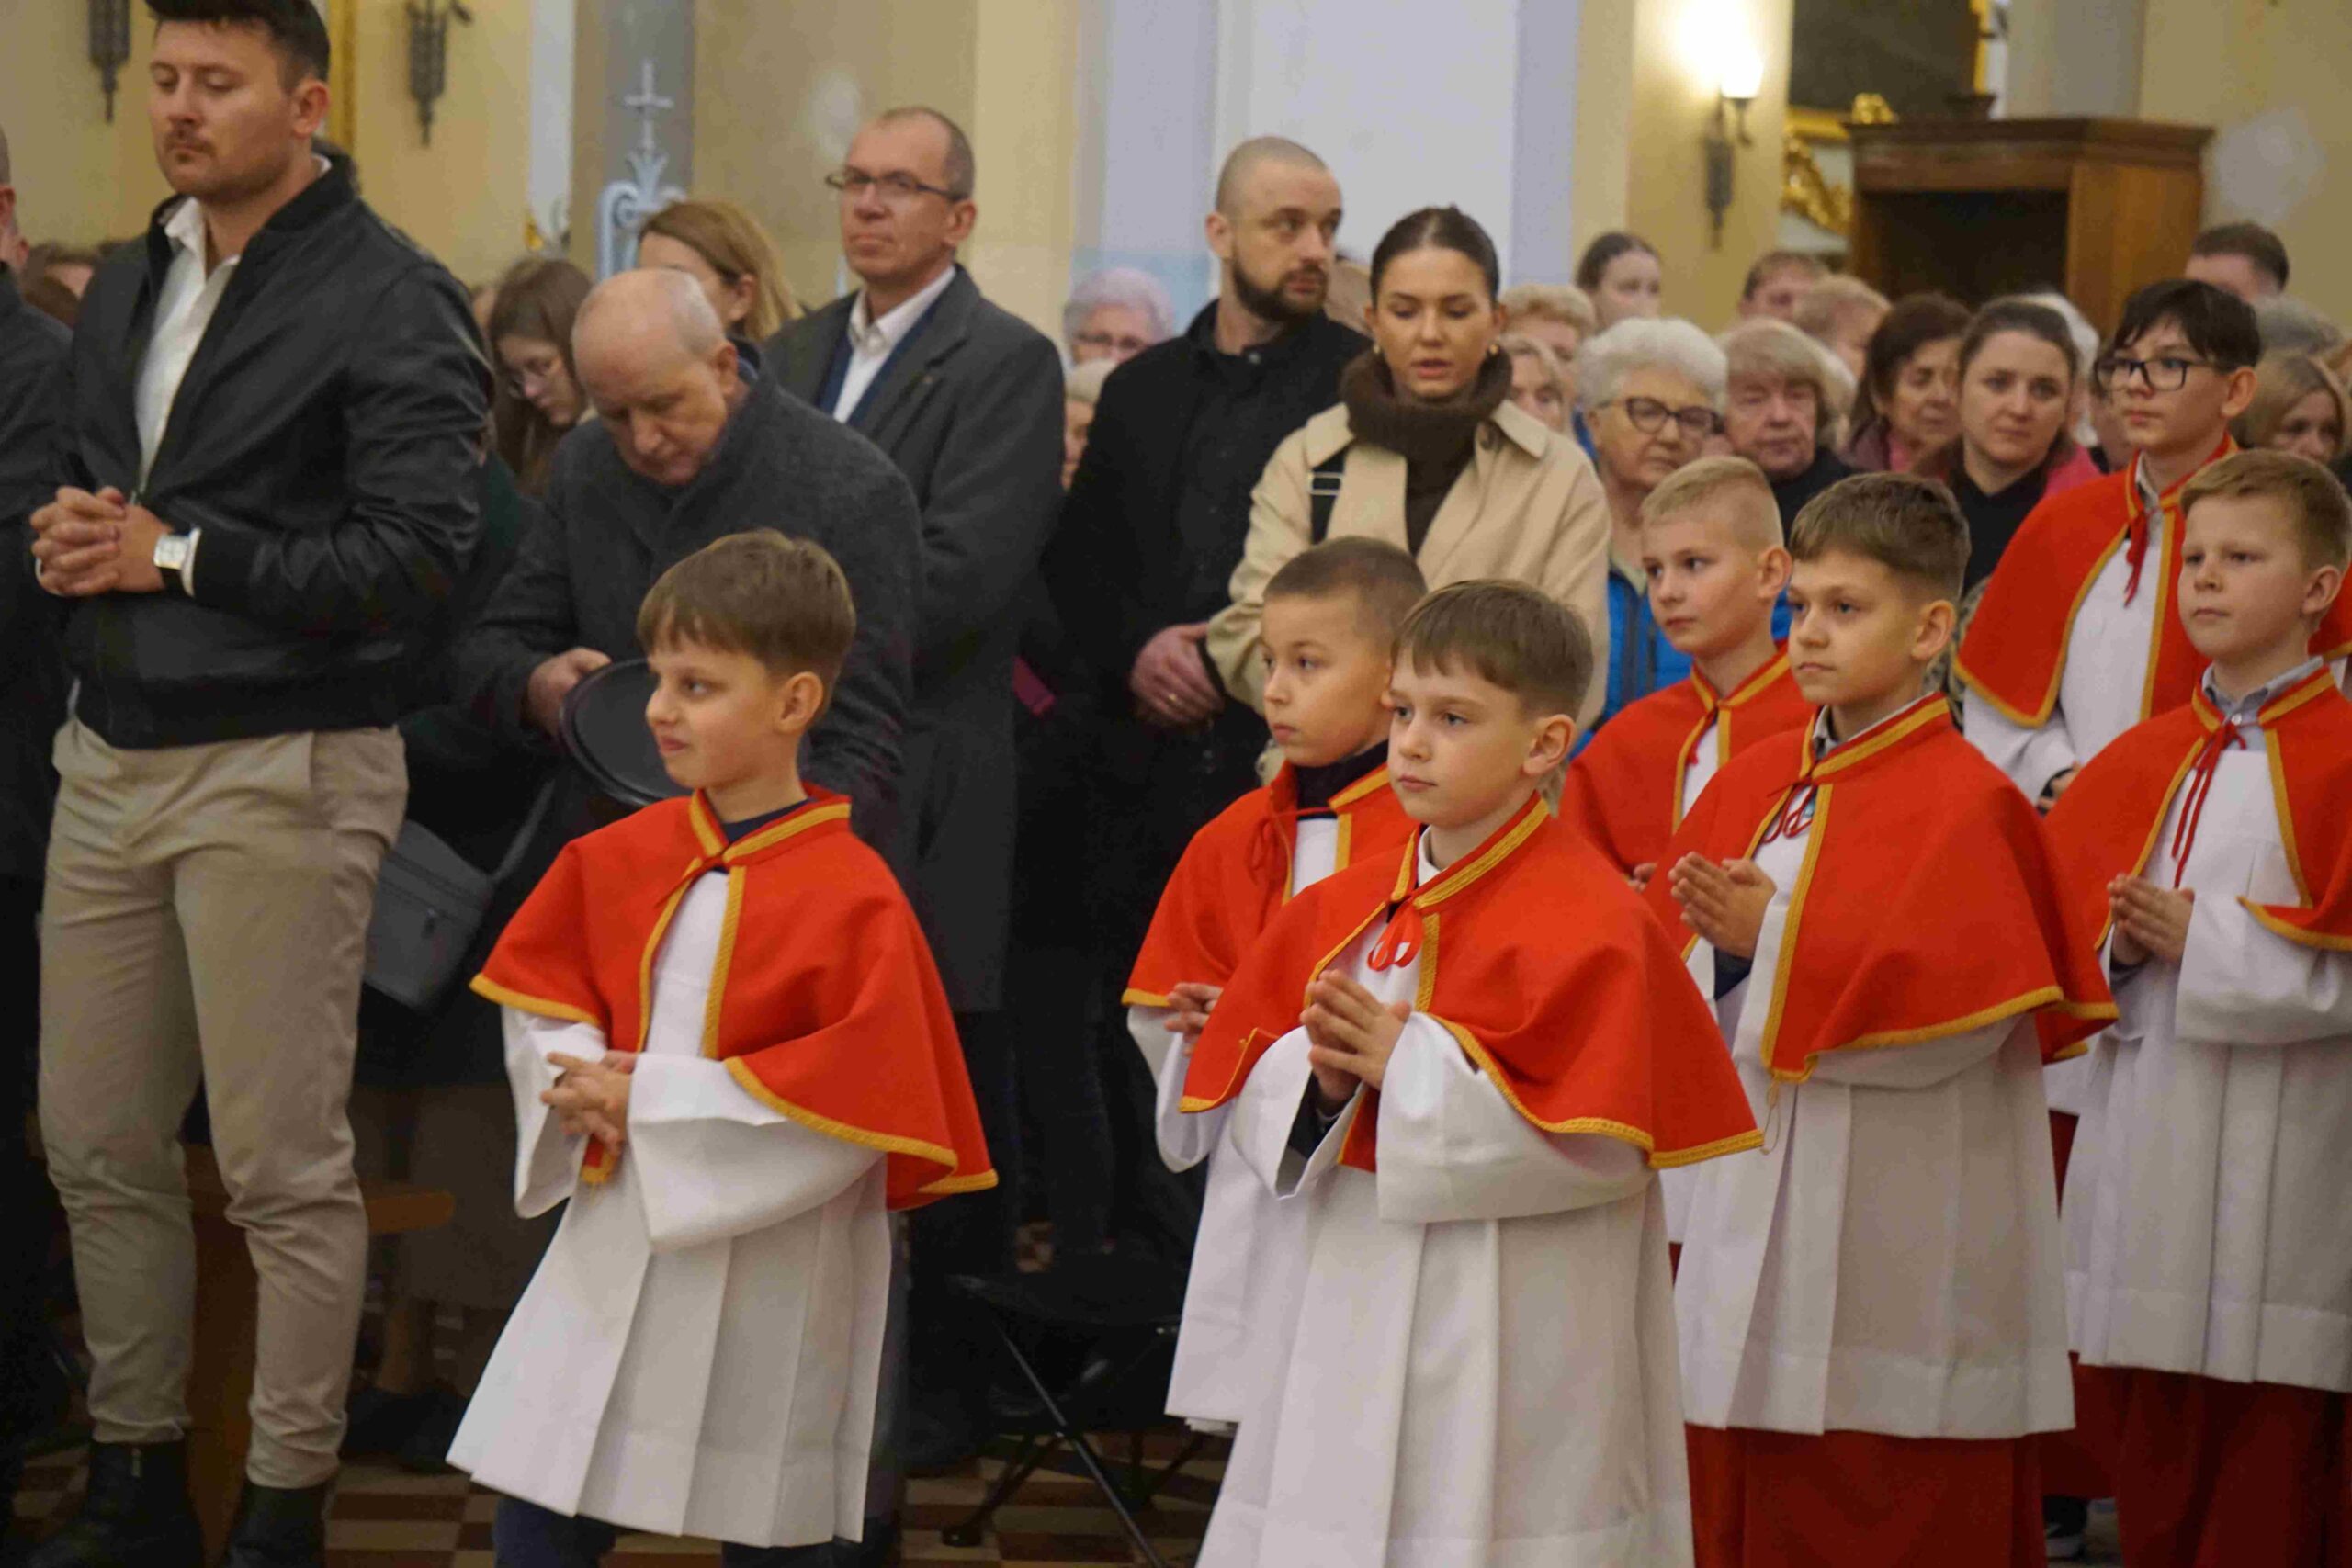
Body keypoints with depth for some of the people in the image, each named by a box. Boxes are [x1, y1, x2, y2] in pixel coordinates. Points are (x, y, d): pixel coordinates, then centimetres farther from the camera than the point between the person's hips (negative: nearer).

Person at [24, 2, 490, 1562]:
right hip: (114, 757, 7)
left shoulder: (387, 302, -9)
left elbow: (419, 554, -17)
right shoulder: (131, 284, 15)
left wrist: (177, 555, -15)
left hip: (280, 771, -7)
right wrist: (72, 543, -1)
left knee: (285, 1167, -1)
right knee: (97, 1144, 11)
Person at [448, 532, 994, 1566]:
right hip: (612, 1253, 5)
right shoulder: (619, 858, 3)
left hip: (766, 1280, -5)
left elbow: (854, 1106, -20)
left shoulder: (852, 900, -16)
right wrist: (576, 1081, -9)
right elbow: (535, 991, 14)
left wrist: (653, 1100, -20)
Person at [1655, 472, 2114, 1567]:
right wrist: (1723, 940, -9)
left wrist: (1773, 939, -19)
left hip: (1900, 1234, -7)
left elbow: (1942, 1011, -19)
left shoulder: (1963, 802, -11)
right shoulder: (1755, 784, 10)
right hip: (1759, 1209, 7)